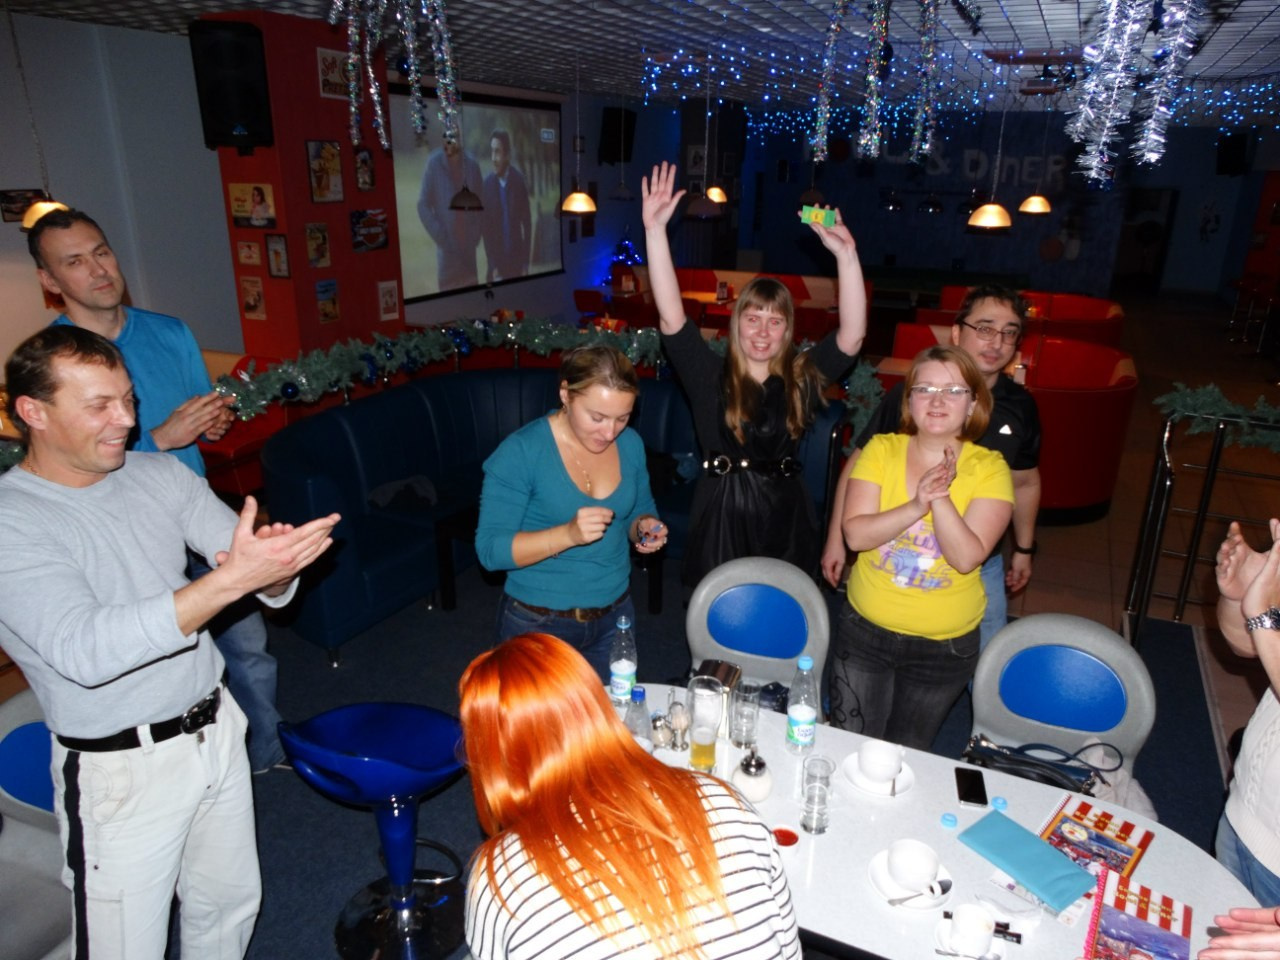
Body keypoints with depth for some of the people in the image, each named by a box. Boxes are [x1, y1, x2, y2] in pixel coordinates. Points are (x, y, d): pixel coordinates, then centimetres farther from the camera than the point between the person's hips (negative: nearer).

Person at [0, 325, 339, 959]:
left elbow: (271, 586, -4)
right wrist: (229, 579, -38)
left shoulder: (162, 475, 0)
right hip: (120, 770, -5)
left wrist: (277, 564, -29)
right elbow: (84, 651, -29)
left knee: (232, 906, 20)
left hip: (216, 728, 5)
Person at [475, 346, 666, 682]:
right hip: (538, 625, -4)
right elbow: (490, 550, -20)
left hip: (615, 615, 4)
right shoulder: (520, 452, -18)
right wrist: (568, 534, -33)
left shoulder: (630, 444, -3)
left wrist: (645, 527, -12)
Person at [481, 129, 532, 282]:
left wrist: (525, 263, -4)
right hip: (497, 260, 0)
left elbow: (527, 223, -2)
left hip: (517, 258, 0)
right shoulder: (487, 185, -8)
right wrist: (493, 267, -8)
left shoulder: (519, 180, -7)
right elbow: (486, 230, -4)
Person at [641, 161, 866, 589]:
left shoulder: (803, 377, 2)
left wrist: (846, 255, -18)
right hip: (722, 514, -1)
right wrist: (655, 229, -17)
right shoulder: (710, 374, -3)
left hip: (786, 517, 2)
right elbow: (671, 316, -12)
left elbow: (852, 335, -9)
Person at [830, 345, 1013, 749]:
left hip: (945, 645, 0)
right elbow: (855, 534, -18)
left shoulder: (989, 468, -11)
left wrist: (940, 497, -31)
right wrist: (917, 505, -31)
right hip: (864, 630, 1)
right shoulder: (882, 449, -8)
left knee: (905, 755, 19)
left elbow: (967, 558, -20)